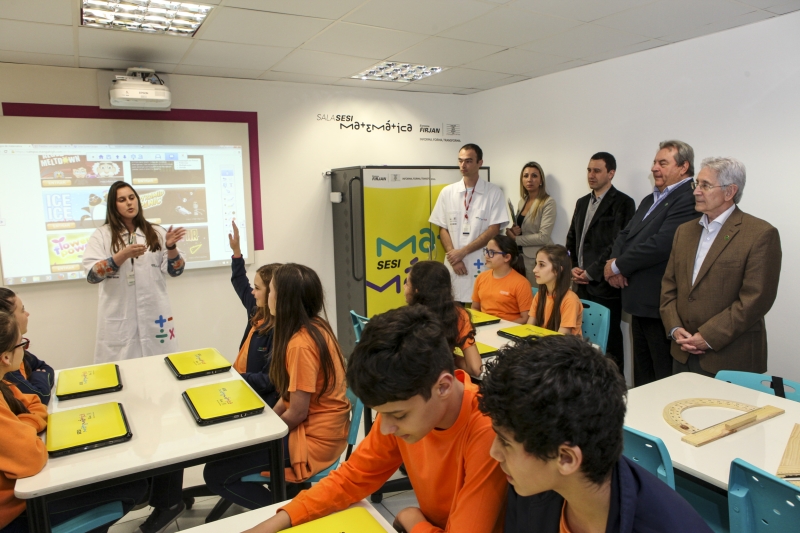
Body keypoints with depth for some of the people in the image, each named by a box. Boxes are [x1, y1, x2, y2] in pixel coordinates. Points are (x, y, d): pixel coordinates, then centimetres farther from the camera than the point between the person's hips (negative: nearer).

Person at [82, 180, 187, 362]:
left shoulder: (156, 232, 7)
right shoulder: (102, 234, 3)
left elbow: (175, 271, 3)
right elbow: (91, 274, -8)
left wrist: (171, 247, -14)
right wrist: (123, 255, -20)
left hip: (155, 314, 1)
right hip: (119, 318, -1)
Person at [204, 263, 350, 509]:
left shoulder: (301, 344, -26)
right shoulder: (316, 326, 2)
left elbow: (297, 412, -22)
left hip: (314, 437, -9)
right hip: (322, 425, 10)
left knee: (215, 473, -5)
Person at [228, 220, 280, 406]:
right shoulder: (258, 312, 3)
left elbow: (270, 381, -23)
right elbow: (241, 285, 22)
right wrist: (236, 251, 19)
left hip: (260, 399, -9)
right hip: (244, 385, 9)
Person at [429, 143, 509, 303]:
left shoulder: (494, 193, 0)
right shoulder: (447, 192, 7)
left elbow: (493, 230, -5)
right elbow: (443, 229, 7)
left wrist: (462, 252, -10)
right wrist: (454, 257, -6)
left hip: (483, 265, -2)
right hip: (454, 265, 2)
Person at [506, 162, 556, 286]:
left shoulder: (548, 202, -11)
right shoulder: (522, 201, 10)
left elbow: (543, 237, -17)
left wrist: (515, 239, -11)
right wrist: (513, 231, -4)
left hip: (537, 259, -6)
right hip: (519, 255, 6)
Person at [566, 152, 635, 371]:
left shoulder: (623, 203, -5)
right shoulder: (582, 202, 18)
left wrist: (591, 272, -12)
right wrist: (573, 267, 4)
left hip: (604, 285, -6)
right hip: (581, 284, 6)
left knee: (609, 343, 0)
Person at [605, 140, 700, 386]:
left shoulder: (688, 199, -14)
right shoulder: (650, 200, 18)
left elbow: (661, 244, -24)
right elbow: (625, 235, 14)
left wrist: (617, 266, -14)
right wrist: (617, 261, -7)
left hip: (661, 304, -9)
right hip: (640, 301, 9)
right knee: (642, 375, 20)